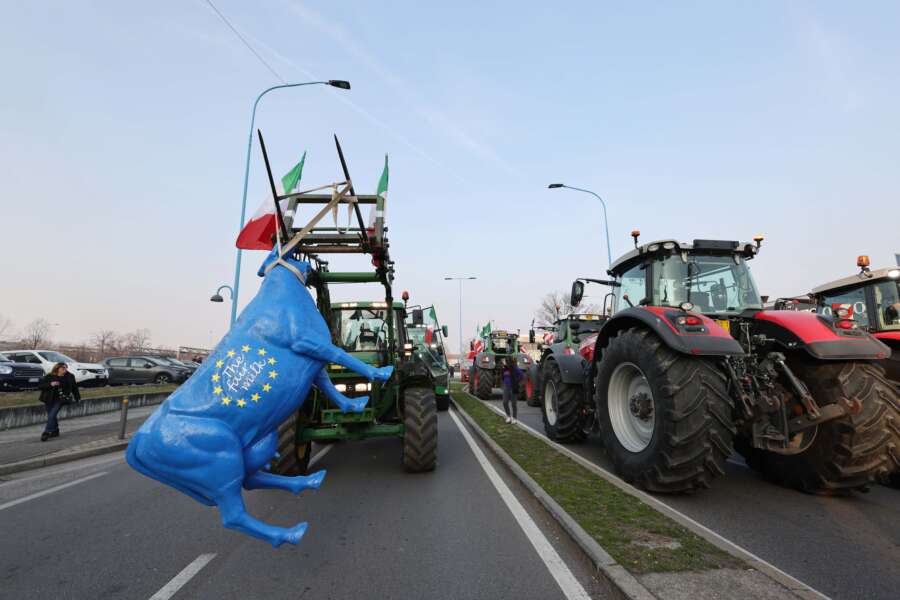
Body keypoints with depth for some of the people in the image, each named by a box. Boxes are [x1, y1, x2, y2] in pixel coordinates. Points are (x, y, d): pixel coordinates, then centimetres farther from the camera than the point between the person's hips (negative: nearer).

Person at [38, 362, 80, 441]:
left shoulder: (70, 377, 0)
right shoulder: (49, 376, -3)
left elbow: (74, 388, 10)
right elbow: (41, 385, -6)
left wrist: (78, 398, 15)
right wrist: (50, 384, -23)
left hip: (60, 399, -2)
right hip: (49, 400, 2)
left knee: (52, 415, -13)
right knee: (51, 416, 9)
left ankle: (47, 432, -9)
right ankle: (55, 431, 26)